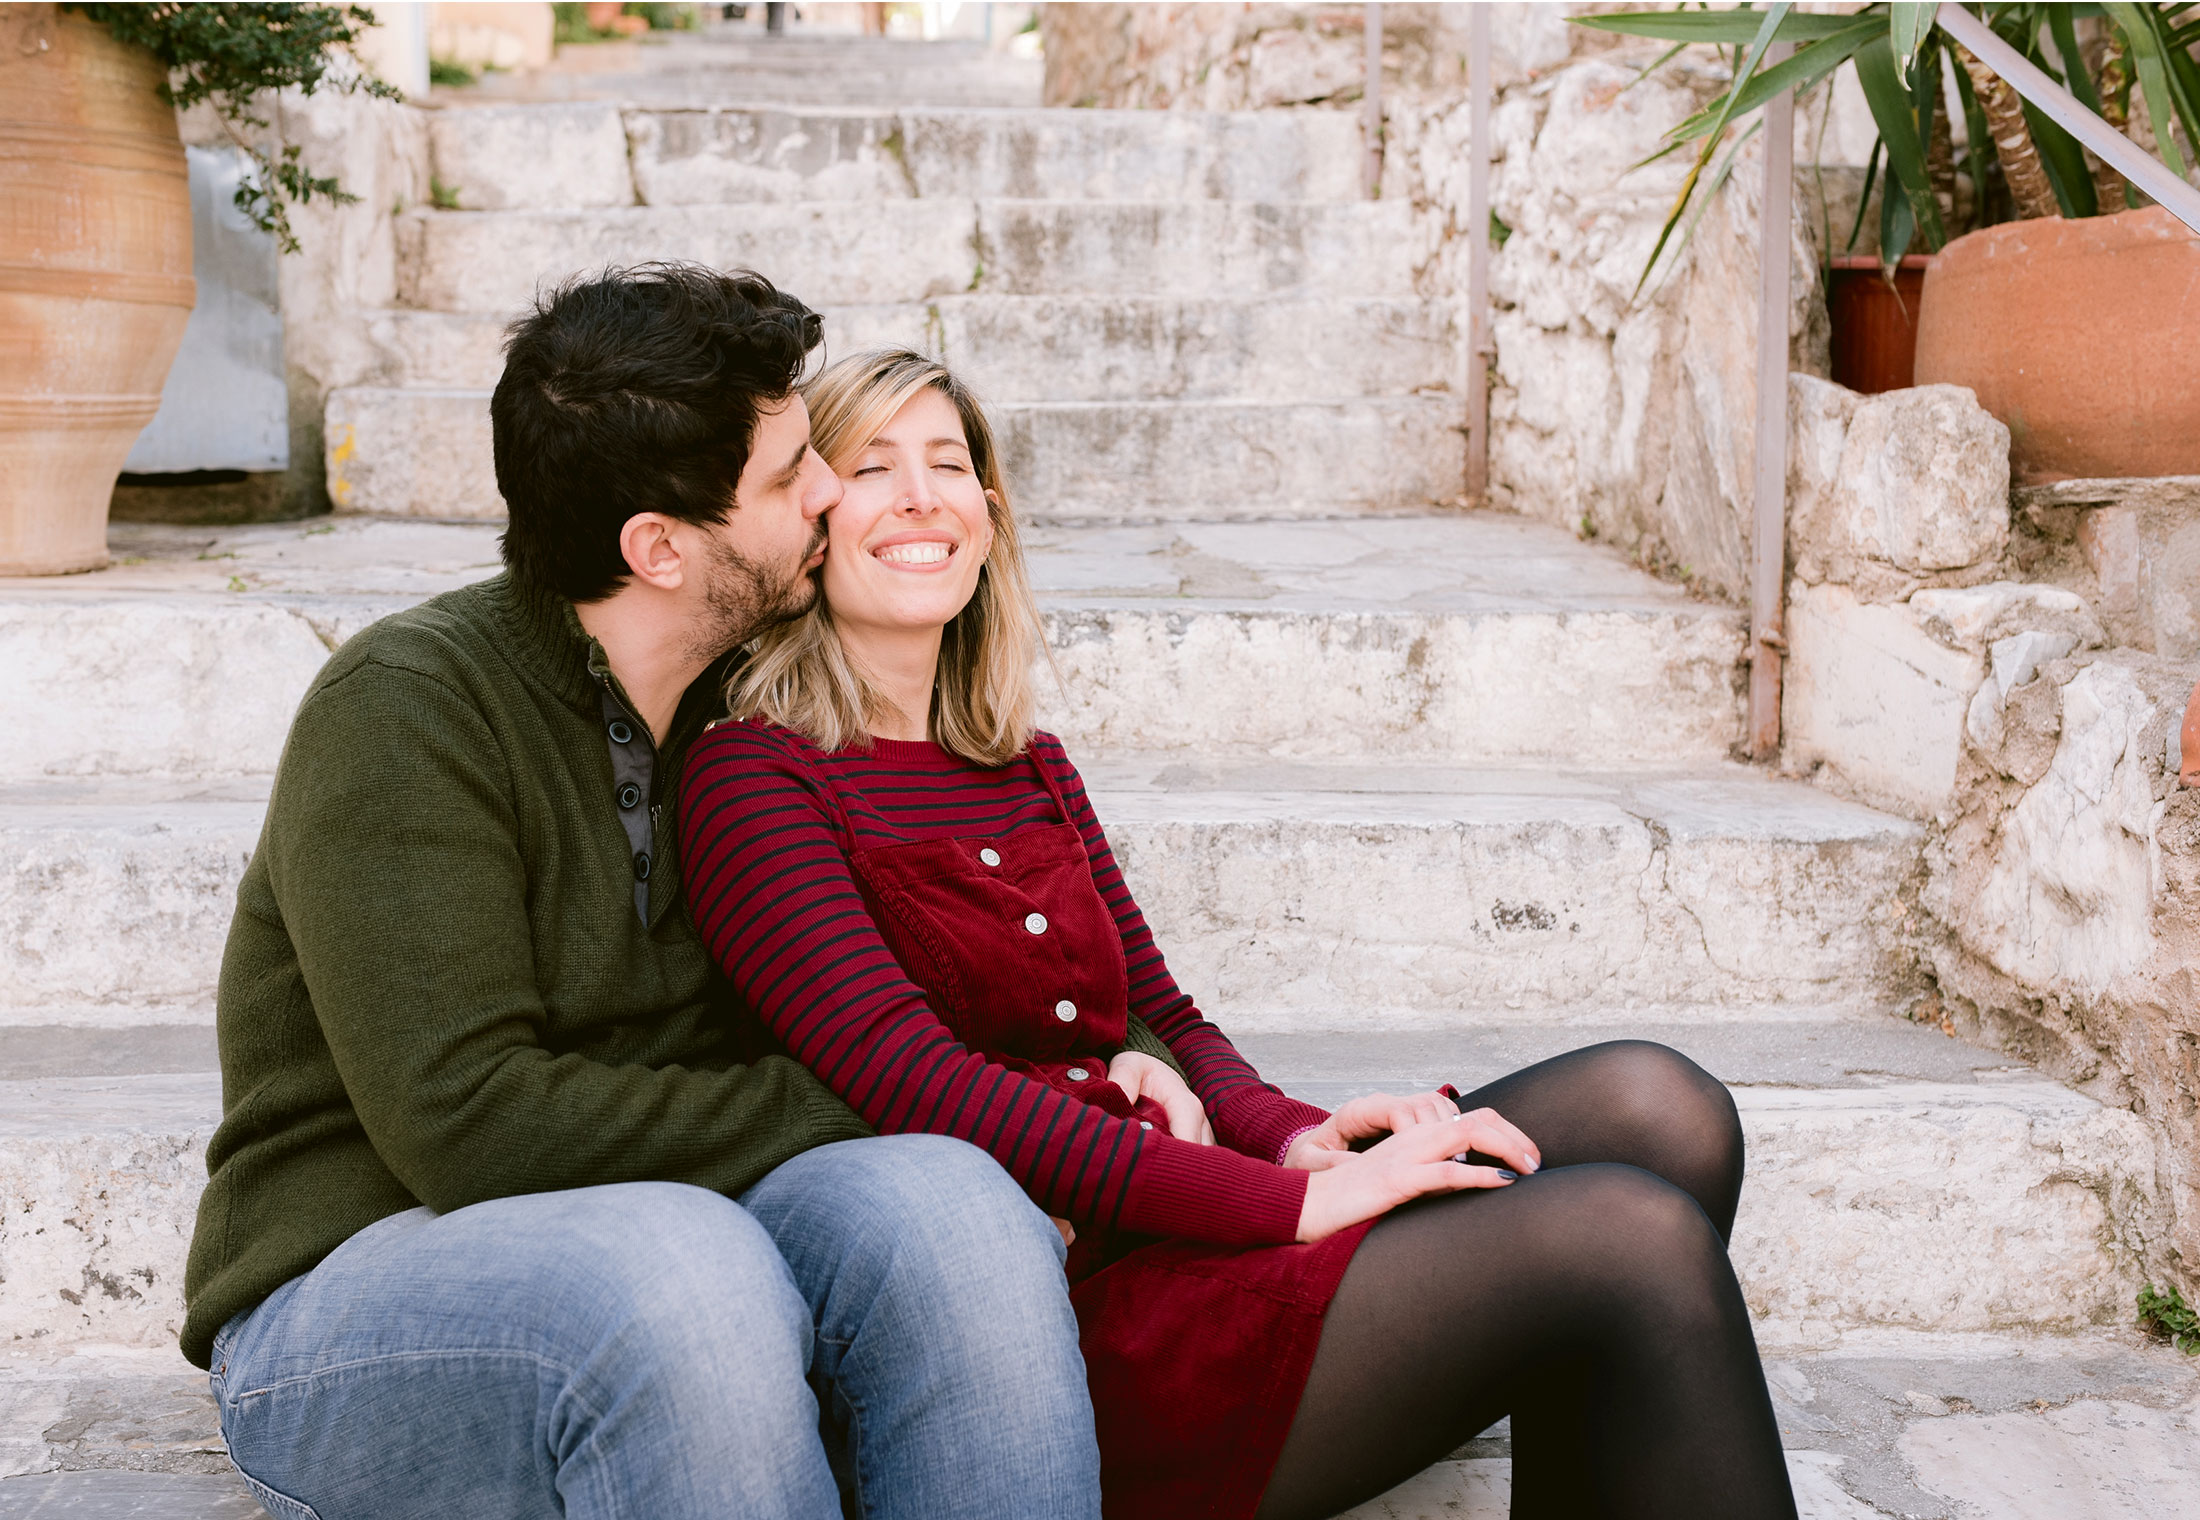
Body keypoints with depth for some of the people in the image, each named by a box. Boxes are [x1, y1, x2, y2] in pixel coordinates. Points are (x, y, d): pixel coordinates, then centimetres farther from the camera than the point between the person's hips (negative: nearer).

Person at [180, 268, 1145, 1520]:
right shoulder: (408, 710, -13)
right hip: (364, 1284, -5)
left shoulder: (743, 699, 8)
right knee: (681, 1267, -38)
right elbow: (467, 1122, -21)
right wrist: (833, 1113, -16)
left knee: (947, 1202, -27)